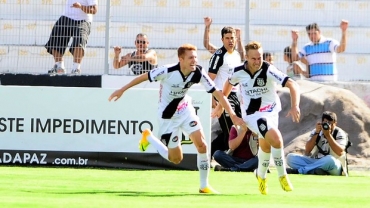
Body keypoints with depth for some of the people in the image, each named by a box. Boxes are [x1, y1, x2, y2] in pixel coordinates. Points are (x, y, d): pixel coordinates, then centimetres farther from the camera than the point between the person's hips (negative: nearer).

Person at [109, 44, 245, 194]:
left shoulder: (199, 73, -17)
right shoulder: (167, 71, -29)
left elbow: (217, 93, -14)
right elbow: (144, 77, -16)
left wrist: (232, 115, -19)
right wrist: (122, 90, -9)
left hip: (186, 110, 4)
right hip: (168, 116, -4)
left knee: (202, 145, -13)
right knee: (176, 159, 4)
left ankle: (204, 186, 4)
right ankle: (148, 137, 29)